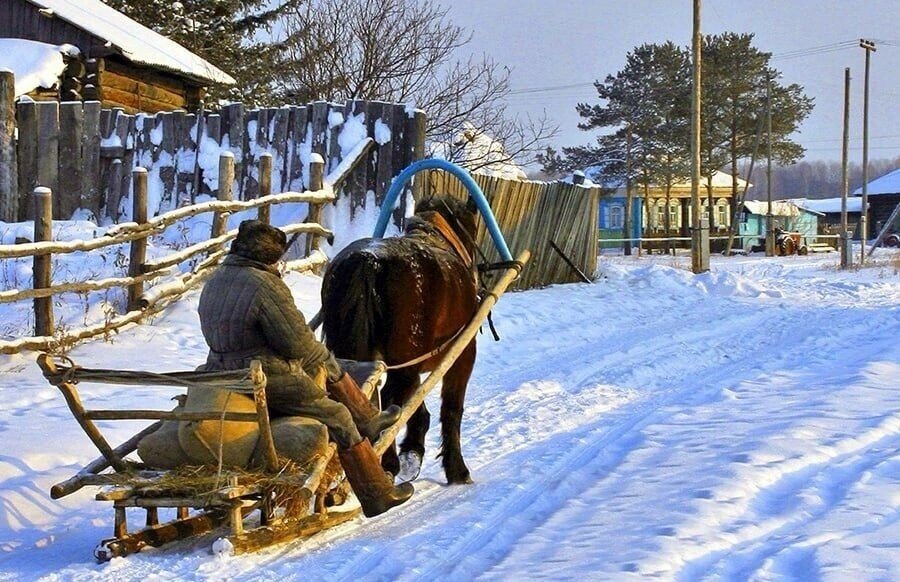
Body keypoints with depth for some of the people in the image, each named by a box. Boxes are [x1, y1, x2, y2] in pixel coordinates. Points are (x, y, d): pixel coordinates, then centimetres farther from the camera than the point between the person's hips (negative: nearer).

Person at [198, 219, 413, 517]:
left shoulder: (214, 282, 7)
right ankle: (378, 495, 16)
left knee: (328, 367, 25)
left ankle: (368, 419, 37)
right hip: (270, 385, -9)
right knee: (339, 419, 7)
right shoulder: (264, 285, -23)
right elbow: (299, 342, -21)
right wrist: (323, 355, 2)